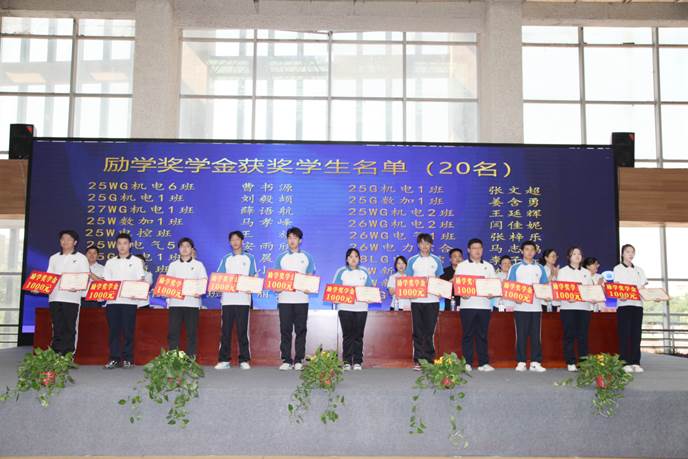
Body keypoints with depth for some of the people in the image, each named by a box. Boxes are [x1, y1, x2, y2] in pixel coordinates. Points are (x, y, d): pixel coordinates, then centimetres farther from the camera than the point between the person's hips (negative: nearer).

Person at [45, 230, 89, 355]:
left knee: (69, 328, -3)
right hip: (55, 297, 3)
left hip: (71, 297, -3)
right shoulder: (54, 258, 18)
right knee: (57, 328, 3)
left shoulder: (81, 258, 6)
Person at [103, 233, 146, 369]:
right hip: (112, 300, 3)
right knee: (113, 330, 1)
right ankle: (114, 359, 6)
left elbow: (141, 280, 2)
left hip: (129, 301, -2)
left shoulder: (136, 261, 9)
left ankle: (128, 359, 4)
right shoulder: (110, 262, 16)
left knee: (128, 331, -2)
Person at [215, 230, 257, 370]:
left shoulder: (249, 258, 10)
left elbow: (253, 277, 4)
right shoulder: (226, 259, 15)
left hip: (243, 299, -2)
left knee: (243, 330, -2)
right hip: (227, 298, 2)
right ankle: (224, 360, 5)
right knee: (226, 330, 0)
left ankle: (244, 360, 3)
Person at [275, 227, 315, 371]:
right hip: (284, 298, 0)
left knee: (301, 329, 1)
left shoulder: (307, 257, 8)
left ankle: (299, 360, 7)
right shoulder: (281, 257, 10)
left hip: (301, 298, 0)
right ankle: (286, 360, 5)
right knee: (285, 329, 0)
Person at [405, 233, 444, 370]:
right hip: (416, 300, 0)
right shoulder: (413, 260, 7)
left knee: (430, 331, 1)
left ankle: (429, 360, 8)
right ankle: (418, 361, 6)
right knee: (418, 332, 2)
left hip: (432, 299, 0)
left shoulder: (436, 260, 8)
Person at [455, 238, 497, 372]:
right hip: (467, 304, -2)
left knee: (482, 335, 4)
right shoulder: (462, 266, 8)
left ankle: (483, 363, 9)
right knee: (468, 334, 0)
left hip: (484, 305, 2)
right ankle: (467, 363, 5)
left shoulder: (488, 266, 14)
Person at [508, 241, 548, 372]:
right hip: (520, 306, -2)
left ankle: (535, 362, 6)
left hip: (536, 306, 2)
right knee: (521, 335, 0)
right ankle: (521, 362, 4)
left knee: (536, 335, 2)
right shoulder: (515, 267, 6)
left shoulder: (540, 268, 13)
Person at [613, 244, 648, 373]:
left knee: (636, 333, 2)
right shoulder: (618, 268, 6)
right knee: (625, 333, -6)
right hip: (624, 303, -4)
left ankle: (635, 362, 5)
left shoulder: (639, 270, 19)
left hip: (637, 303, 4)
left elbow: (643, 287, 11)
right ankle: (625, 362, -5)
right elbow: (617, 285, -6)